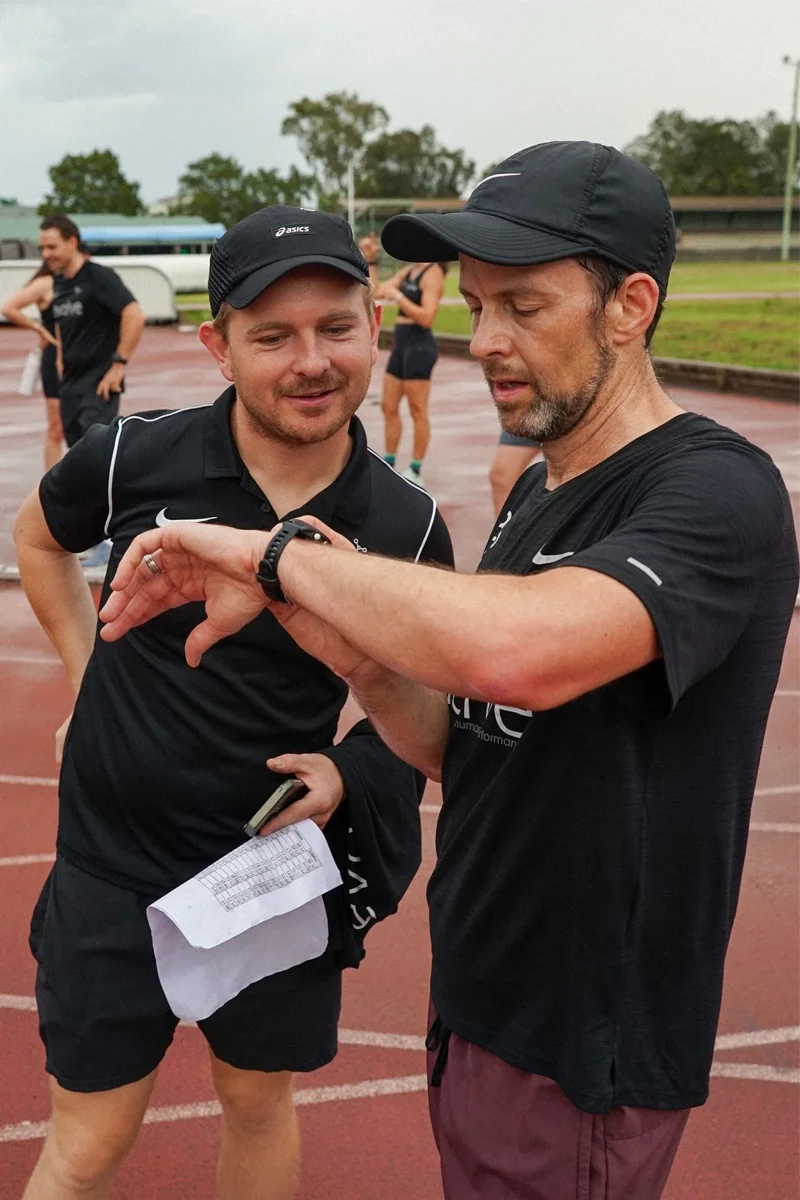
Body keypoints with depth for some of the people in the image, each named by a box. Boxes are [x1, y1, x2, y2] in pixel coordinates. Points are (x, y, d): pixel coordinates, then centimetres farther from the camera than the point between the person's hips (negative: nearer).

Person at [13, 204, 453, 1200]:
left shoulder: (407, 527, -11)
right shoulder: (132, 457, -13)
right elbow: (40, 536, 10)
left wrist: (348, 771, -12)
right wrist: (88, 675, 4)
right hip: (116, 863, -1)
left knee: (258, 1102, 22)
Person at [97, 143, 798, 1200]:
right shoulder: (536, 493, 6)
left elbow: (517, 653, -42)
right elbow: (461, 746, 6)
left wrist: (279, 553, -28)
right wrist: (356, 657, -14)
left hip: (581, 1057, -7)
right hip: (475, 996, 7)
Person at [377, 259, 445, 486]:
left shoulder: (432, 274, -12)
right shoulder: (409, 271, 13)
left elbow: (426, 317, -21)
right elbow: (379, 291, 16)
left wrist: (397, 296, -21)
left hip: (419, 346, -9)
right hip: (401, 343, 9)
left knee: (418, 411, -2)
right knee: (389, 407, 12)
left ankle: (415, 473, 5)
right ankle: (389, 465, 22)